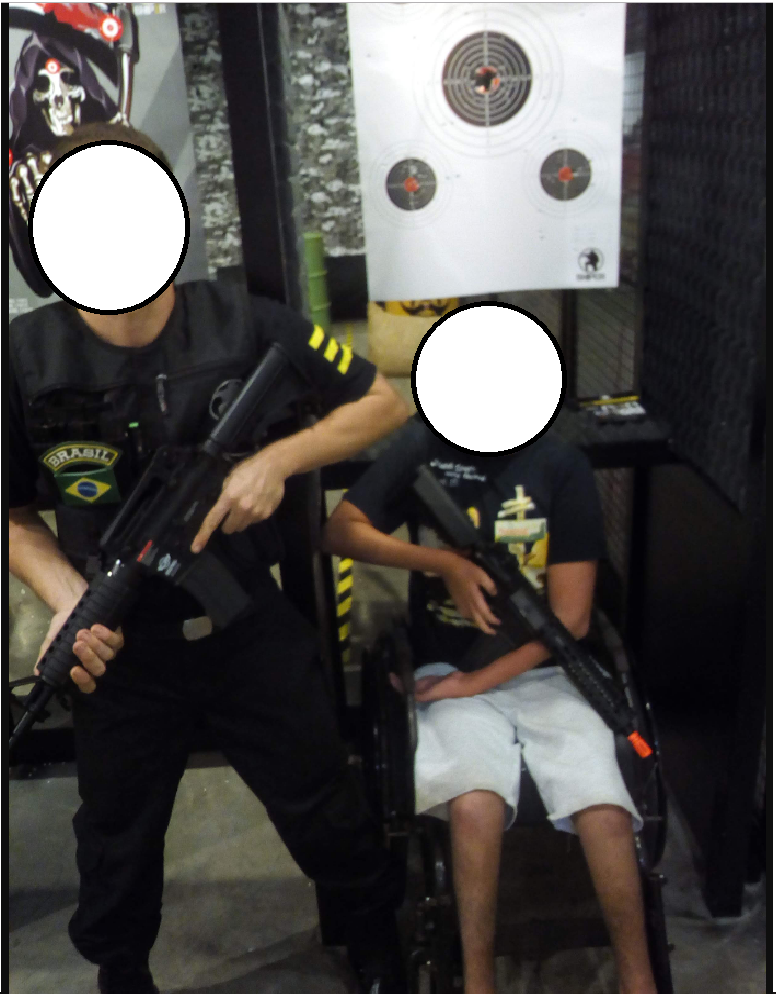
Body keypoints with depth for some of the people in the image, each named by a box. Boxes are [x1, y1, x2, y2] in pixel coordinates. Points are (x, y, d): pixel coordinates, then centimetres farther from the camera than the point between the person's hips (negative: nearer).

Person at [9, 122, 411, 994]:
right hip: (119, 651, 1)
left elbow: (381, 404, -4)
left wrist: (276, 461, -19)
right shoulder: (26, 358, -11)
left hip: (252, 630, 0)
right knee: (115, 841, 22)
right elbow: (15, 514, 1)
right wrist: (69, 598, -17)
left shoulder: (241, 323, -11)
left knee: (325, 810, 16)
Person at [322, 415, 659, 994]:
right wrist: (444, 563, -14)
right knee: (475, 806, -28)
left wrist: (479, 679, -11)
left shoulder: (562, 465, -3)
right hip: (449, 670, 0)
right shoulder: (423, 445, 1)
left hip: (544, 672, 1)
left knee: (606, 814, -22)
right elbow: (340, 532, -3)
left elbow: (571, 618, -4)